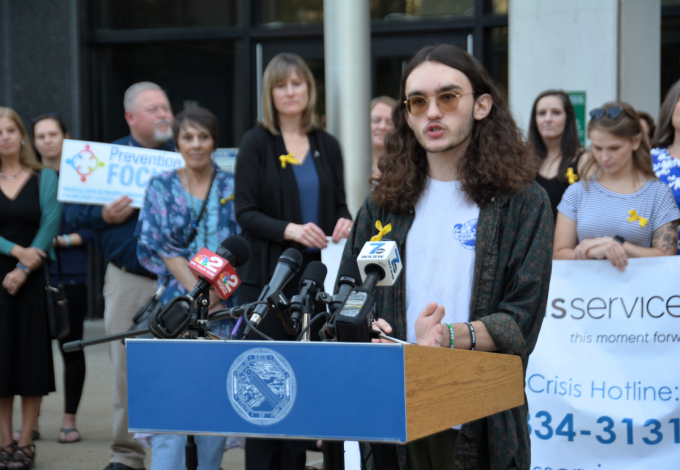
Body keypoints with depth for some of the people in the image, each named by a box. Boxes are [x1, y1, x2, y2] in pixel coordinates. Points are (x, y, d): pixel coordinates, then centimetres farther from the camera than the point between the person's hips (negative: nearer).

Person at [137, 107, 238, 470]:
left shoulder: (233, 186, 9)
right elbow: (160, 247, 1)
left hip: (225, 305, 1)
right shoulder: (161, 187, 8)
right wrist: (197, 291, -10)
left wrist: (217, 293, -9)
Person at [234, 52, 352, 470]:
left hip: (315, 274, 4)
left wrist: (344, 222, -7)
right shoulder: (256, 143, 1)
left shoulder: (327, 145, 13)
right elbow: (246, 213, -5)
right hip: (268, 276, -4)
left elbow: (339, 204, 17)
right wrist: (290, 230, -21)